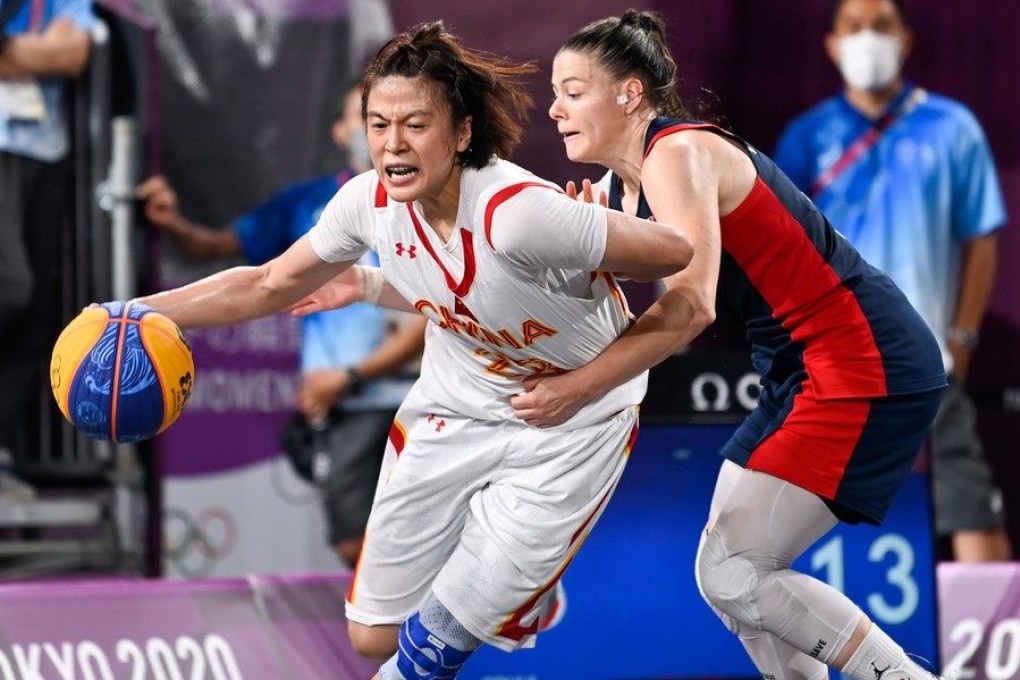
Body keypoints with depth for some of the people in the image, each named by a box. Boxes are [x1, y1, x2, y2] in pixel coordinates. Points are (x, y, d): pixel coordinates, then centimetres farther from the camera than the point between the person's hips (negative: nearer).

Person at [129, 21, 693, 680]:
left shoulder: (518, 212, -36)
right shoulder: (370, 204, -16)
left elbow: (673, 251, -28)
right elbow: (268, 287, 1)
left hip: (570, 427, -6)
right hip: (453, 411, 6)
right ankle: (521, 589, 37)